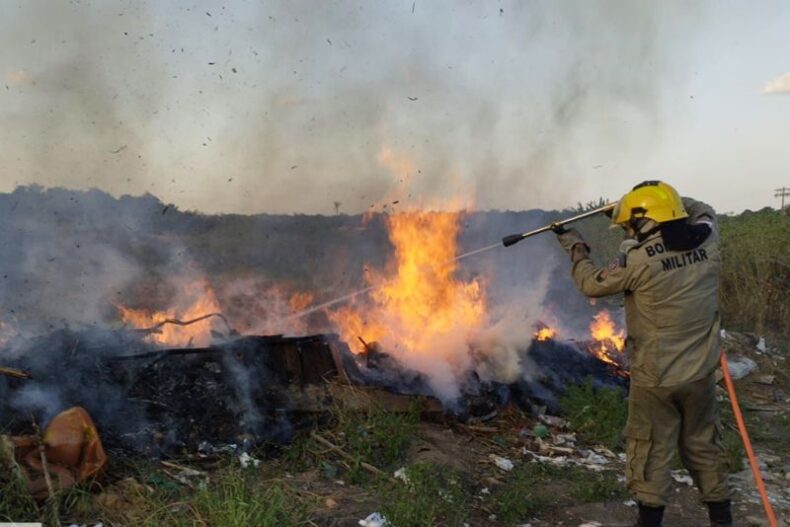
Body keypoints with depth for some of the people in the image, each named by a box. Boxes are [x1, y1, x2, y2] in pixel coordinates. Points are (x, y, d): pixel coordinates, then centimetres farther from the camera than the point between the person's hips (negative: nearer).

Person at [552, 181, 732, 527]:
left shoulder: (638, 260, -20)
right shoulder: (707, 243, -6)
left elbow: (592, 284, -5)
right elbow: (705, 214, 19)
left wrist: (576, 249, 10)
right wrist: (669, 199, 18)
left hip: (654, 376, -5)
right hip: (701, 371, 5)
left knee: (650, 449, 10)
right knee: (703, 445, 20)